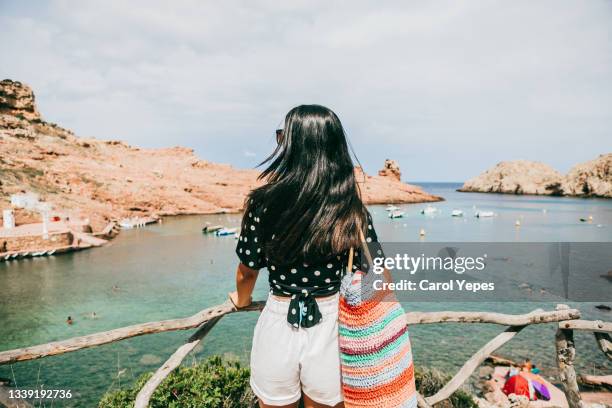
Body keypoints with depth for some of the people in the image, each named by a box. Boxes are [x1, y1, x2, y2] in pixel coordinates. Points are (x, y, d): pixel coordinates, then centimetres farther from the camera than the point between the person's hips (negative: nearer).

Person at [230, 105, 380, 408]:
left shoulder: (264, 203, -13)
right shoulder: (354, 212, -11)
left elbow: (248, 270, -1)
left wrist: (242, 300, 21)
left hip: (277, 325, 0)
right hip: (330, 328, 1)